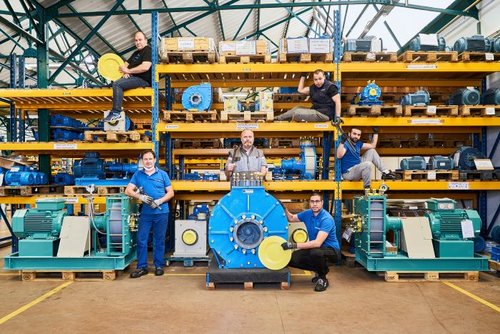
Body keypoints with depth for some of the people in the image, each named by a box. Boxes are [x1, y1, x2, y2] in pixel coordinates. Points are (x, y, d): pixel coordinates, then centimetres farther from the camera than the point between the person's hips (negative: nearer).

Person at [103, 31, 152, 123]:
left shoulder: (148, 50, -8)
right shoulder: (136, 52, 24)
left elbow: (145, 67, -23)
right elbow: (126, 63, 24)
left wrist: (128, 71, -14)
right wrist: (125, 72, -1)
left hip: (143, 80, -11)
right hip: (134, 77, 11)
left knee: (117, 84, -24)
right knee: (115, 83, 15)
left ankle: (116, 113, -24)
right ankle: (114, 110, 8)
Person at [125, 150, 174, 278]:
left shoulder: (163, 174, 3)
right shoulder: (138, 175, 6)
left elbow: (170, 192, 2)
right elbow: (128, 190, 0)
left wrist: (159, 201, -14)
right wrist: (141, 197, -17)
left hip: (161, 212, -1)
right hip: (146, 213, 1)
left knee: (159, 240, 8)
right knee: (141, 240, 3)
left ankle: (159, 266, 20)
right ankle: (142, 267, 15)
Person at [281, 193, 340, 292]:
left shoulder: (327, 219, -25)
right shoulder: (308, 214, -2)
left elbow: (317, 243, -34)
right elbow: (291, 218, 14)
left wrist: (294, 245, -37)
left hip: (331, 250, -7)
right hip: (314, 248, 7)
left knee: (315, 252, -39)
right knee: (292, 259, -10)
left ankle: (323, 278, -8)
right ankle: (319, 270, 14)